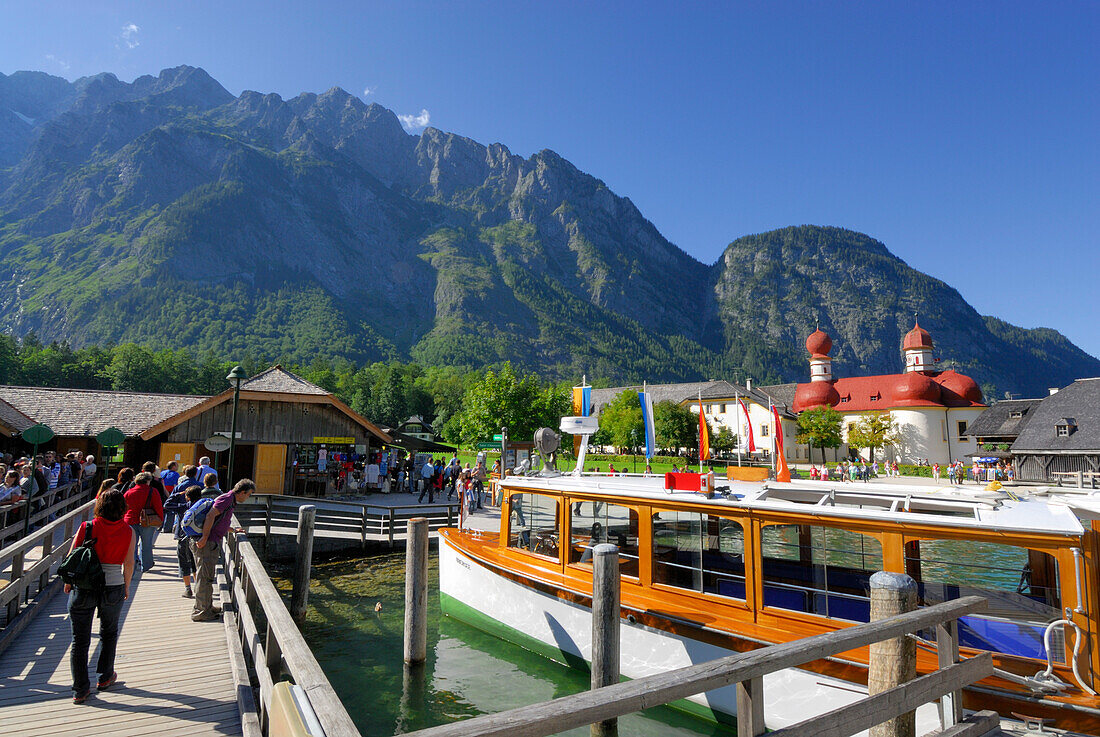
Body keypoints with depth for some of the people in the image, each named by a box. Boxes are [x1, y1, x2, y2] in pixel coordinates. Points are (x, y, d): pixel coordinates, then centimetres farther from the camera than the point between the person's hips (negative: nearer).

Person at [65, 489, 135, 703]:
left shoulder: (86, 528, -8)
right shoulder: (128, 532, -8)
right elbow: (128, 563, -3)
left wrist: (68, 582, 13)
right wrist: (126, 586, 12)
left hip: (83, 587, 0)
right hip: (113, 588, 1)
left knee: (80, 639, 10)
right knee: (109, 633, 23)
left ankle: (80, 689, 13)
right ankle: (105, 677, 34)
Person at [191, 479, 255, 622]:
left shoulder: (231, 501, 17)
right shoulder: (227, 498, -14)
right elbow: (210, 515, -24)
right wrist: (204, 538, -25)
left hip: (212, 543, 10)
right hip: (207, 543, -10)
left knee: (207, 576, 18)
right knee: (205, 576, -3)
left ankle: (207, 607, 28)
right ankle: (200, 612, 4)